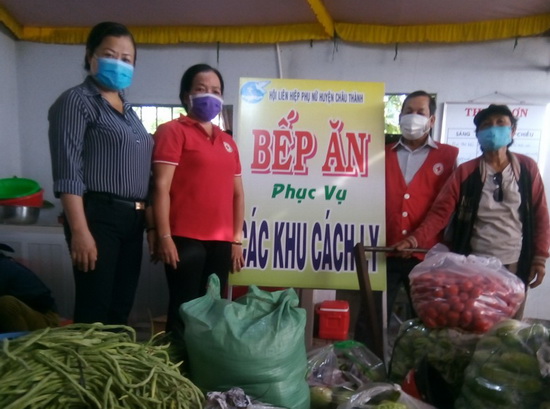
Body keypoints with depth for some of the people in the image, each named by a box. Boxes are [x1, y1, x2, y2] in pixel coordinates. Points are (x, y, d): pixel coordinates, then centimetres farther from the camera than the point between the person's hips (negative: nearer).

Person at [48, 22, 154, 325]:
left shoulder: (127, 110, 19)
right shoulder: (76, 101, -4)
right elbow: (68, 172, -13)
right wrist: (80, 231, -20)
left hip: (132, 219, 8)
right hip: (98, 216, -7)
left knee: (121, 309, 12)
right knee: (94, 311, -3)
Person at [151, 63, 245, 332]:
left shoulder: (227, 141, 18)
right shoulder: (173, 131, 1)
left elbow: (237, 193, 17)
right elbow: (161, 186, -8)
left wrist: (237, 239, 12)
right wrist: (164, 236, -14)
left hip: (221, 242, 6)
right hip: (186, 240, -5)